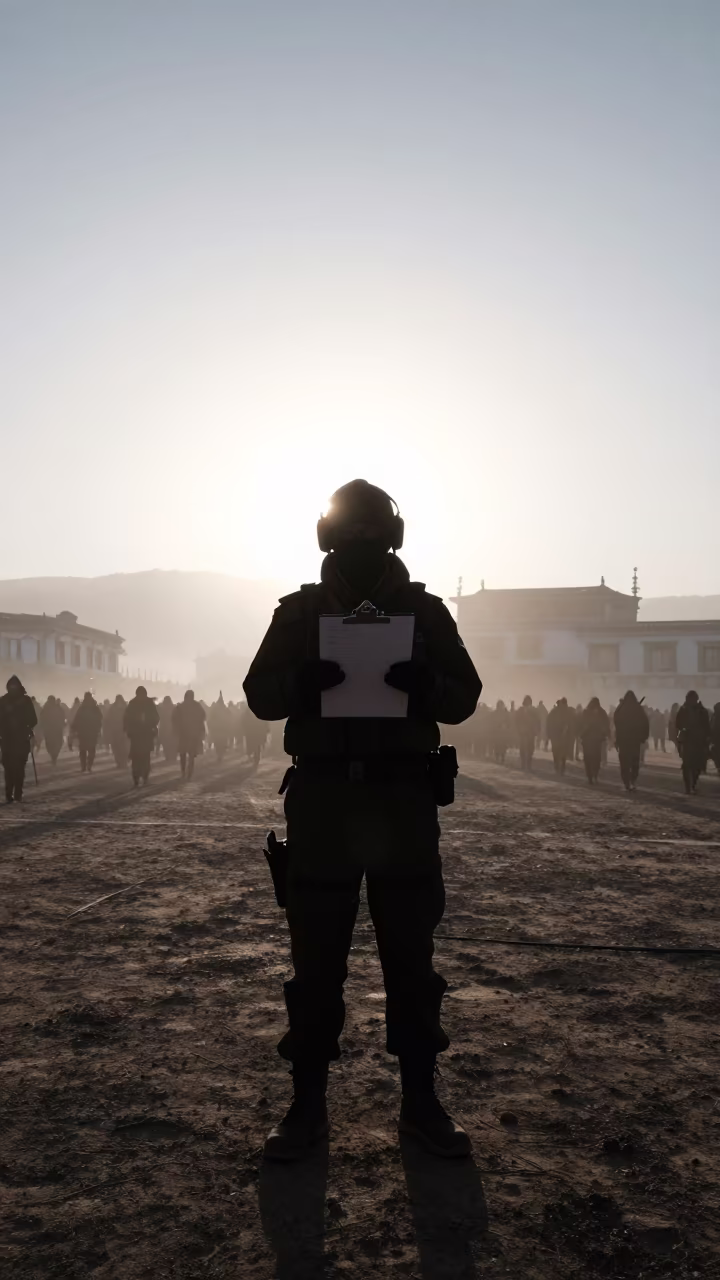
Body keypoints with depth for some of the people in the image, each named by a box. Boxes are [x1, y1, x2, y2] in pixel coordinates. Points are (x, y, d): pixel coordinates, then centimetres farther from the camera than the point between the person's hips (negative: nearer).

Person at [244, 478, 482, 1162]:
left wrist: (423, 684, -19)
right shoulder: (298, 611, 8)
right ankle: (307, 1104, 16)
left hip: (404, 799, 0)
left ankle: (420, 1100, 20)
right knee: (315, 958, 4)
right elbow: (260, 694, 2)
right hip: (321, 799, 0)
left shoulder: (425, 610, 7)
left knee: (410, 955, 6)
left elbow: (464, 696, 4)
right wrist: (304, 682, -20)